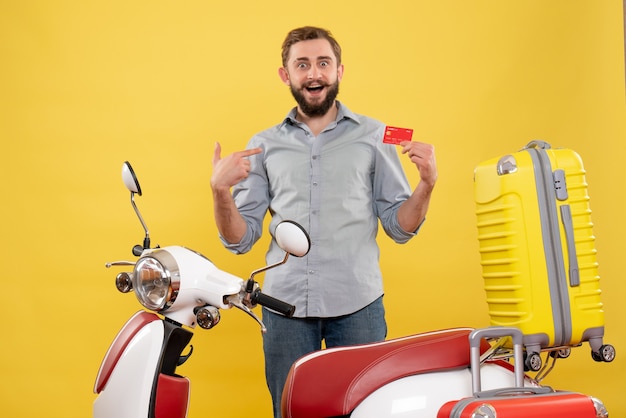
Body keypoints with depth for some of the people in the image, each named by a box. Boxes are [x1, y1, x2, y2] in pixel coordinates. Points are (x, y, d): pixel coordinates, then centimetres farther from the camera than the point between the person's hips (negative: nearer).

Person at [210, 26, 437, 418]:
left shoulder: (374, 136, 8)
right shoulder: (264, 145, 11)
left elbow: (400, 227, 6)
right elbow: (240, 240, 8)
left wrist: (427, 183, -11)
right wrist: (221, 191, -9)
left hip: (357, 303, -1)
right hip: (284, 302, 1)